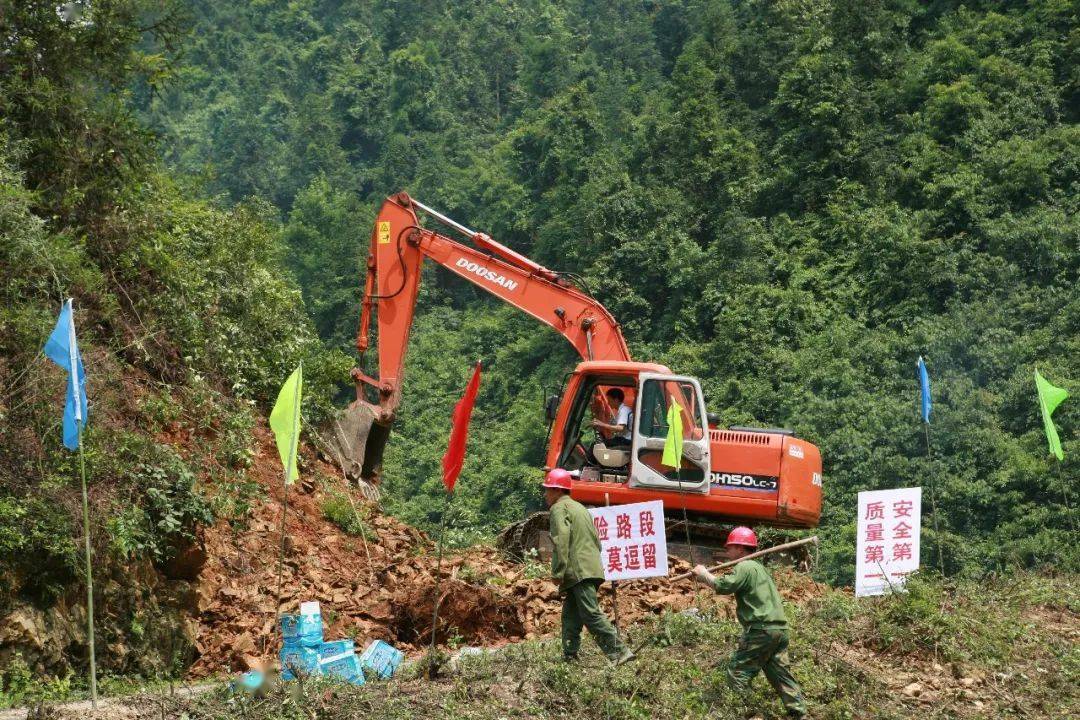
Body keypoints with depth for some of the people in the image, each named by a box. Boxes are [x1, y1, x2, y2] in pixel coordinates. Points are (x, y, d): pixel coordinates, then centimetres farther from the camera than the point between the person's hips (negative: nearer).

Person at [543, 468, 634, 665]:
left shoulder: (559, 509, -3)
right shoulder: (579, 507, 26)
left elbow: (560, 542, -16)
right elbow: (597, 540, 26)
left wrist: (558, 574, -17)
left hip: (578, 572, -10)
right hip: (592, 568, 10)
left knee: (592, 615, -13)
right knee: (570, 616, 12)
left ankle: (619, 652, -19)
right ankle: (569, 656, 10)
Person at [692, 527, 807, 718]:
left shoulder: (745, 567, -9)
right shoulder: (758, 566, 22)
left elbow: (723, 586, -16)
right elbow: (730, 585, 26)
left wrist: (703, 573, -1)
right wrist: (706, 577, 17)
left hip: (761, 630, -9)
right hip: (779, 629, 9)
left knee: (737, 670, -3)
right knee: (777, 672, 13)